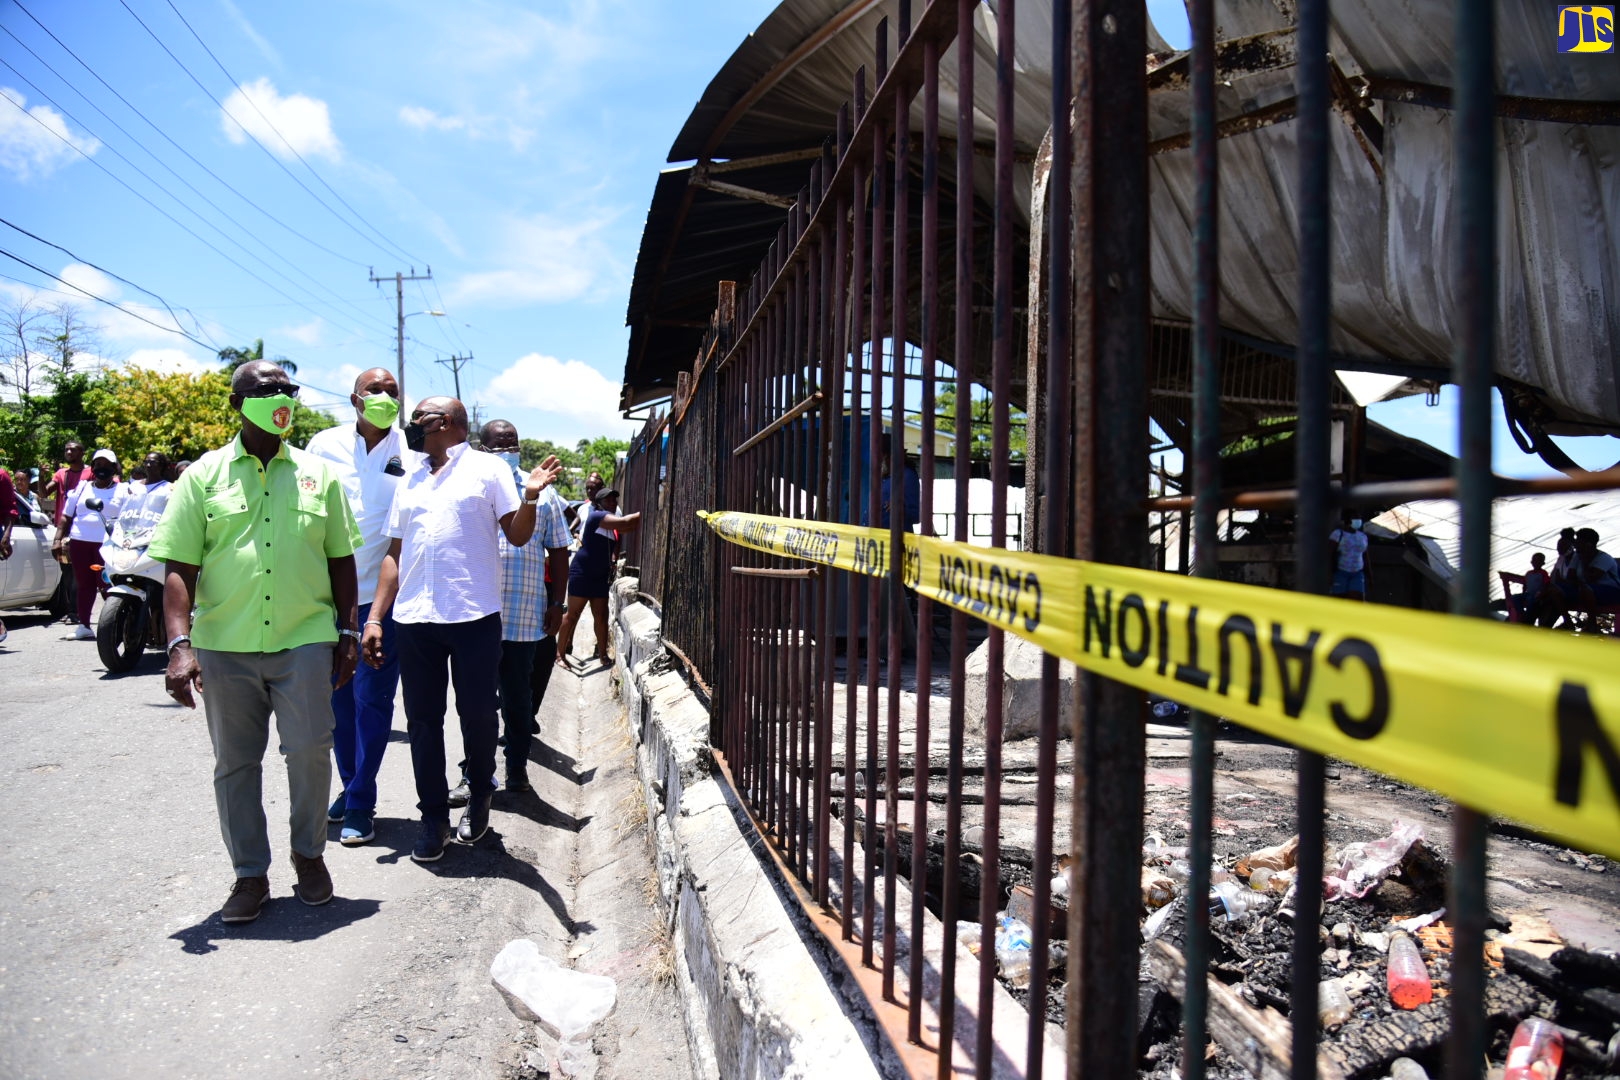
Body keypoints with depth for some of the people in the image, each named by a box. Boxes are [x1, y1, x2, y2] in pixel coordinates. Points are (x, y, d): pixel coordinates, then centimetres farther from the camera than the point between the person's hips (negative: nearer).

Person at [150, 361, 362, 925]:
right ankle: (250, 874, 23)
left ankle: (309, 854, 22)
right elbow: (179, 567, 0)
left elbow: (341, 560, 11)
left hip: (305, 640, 0)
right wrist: (180, 643, -10)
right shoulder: (205, 475, 4)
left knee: (309, 750, -2)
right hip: (224, 645, 0)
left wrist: (346, 635, 6)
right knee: (235, 762, 8)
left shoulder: (318, 474, 8)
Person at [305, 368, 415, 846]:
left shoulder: (410, 454, -4)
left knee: (372, 699, 1)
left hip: (381, 595, -3)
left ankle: (360, 803, 12)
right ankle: (350, 786, 30)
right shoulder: (325, 445, 4)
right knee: (339, 696, 14)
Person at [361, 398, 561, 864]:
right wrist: (374, 618, 12)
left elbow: (517, 535, 0)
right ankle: (433, 817, 20)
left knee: (478, 715, 4)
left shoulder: (488, 468, 4)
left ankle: (479, 797, 28)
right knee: (422, 720, 7)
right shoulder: (409, 480, 18)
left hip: (474, 617, -4)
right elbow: (394, 554, 18)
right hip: (413, 620, 4)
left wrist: (530, 496, -20)